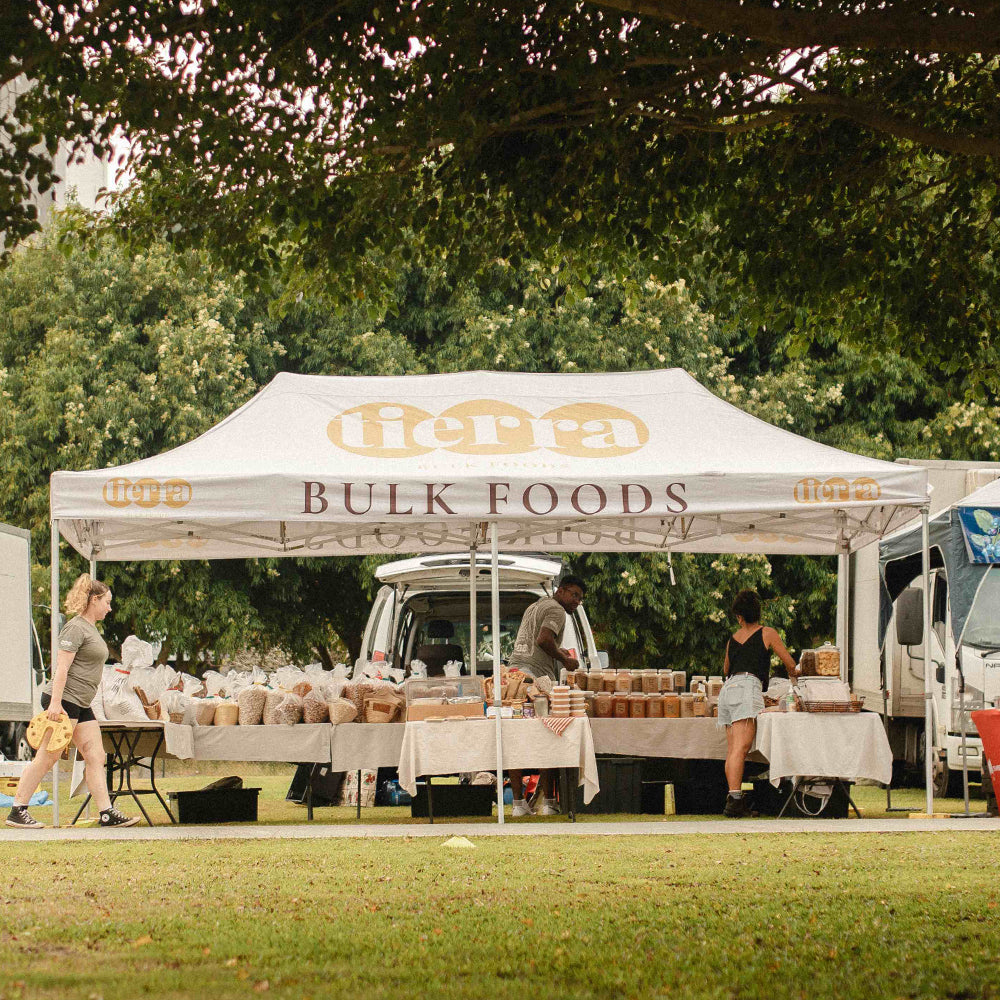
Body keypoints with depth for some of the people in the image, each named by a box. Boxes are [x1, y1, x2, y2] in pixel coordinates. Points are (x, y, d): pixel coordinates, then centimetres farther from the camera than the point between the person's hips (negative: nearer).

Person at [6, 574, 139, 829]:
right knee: (47, 757, -7)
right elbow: (62, 666, -18)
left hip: (81, 705, 10)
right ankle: (17, 811, -2)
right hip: (63, 701, -10)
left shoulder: (91, 628, 19)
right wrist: (55, 702, -24)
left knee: (96, 757, 3)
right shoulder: (76, 627, -11)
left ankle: (107, 813, 1)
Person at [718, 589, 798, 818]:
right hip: (747, 687, -6)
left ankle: (734, 799, 0)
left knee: (732, 749, 5)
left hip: (727, 688, 6)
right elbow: (790, 664, 14)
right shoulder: (767, 633, 10)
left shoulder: (733, 639, 23)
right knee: (741, 747, -16)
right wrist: (793, 675, 36)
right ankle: (734, 797, -27)